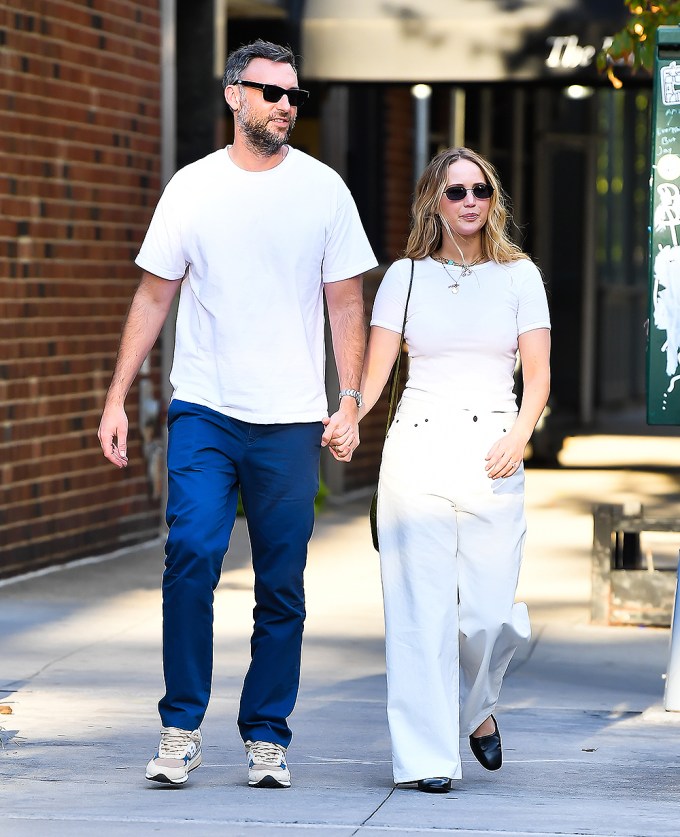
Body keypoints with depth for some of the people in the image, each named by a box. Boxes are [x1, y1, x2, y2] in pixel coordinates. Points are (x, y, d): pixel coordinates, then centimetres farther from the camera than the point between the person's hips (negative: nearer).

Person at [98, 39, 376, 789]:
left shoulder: (323, 189, 4)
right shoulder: (193, 188, 5)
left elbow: (346, 305, 6)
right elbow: (153, 299, 10)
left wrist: (350, 403, -4)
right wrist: (117, 400, 5)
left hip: (291, 420, 0)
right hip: (203, 412, 0)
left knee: (281, 588, 3)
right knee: (190, 556, -15)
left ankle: (267, 738, 13)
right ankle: (181, 728, -4)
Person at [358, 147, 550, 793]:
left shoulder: (519, 275, 9)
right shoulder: (405, 276, 8)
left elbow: (538, 377, 4)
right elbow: (374, 371, 3)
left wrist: (517, 436, -14)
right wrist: (345, 420, -17)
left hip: (492, 455, 0)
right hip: (416, 450, 0)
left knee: (489, 610, -4)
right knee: (421, 605, -5)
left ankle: (475, 708, 28)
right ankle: (427, 755, 1)